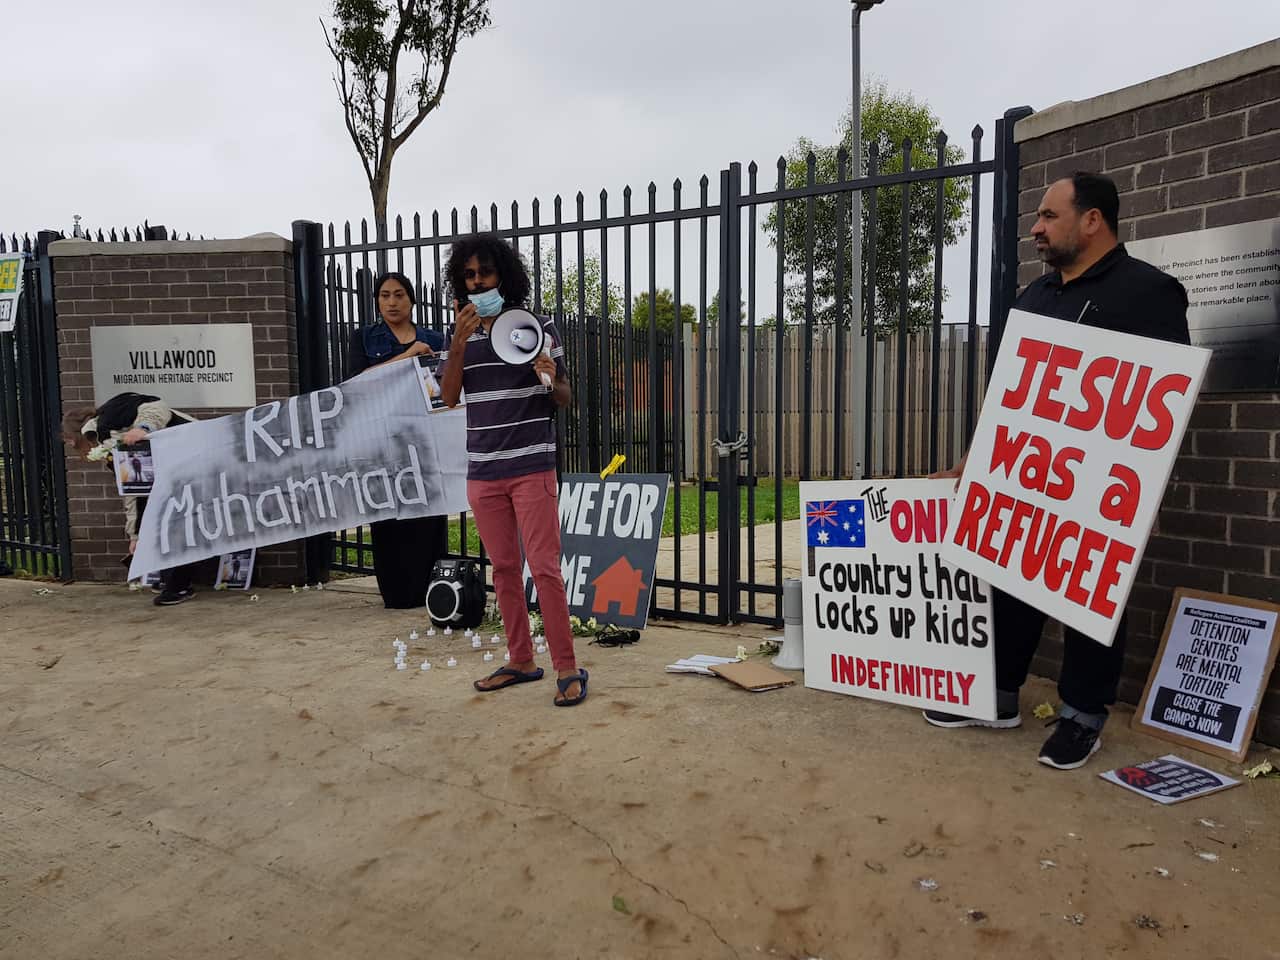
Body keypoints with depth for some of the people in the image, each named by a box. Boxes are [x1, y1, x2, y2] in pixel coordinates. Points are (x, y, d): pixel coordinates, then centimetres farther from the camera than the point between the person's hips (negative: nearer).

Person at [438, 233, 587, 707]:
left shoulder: (538, 326, 0)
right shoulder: (462, 335, 10)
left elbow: (564, 399, 3)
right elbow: (448, 397, -2)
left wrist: (551, 381, -20)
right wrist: (459, 342, -13)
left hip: (532, 467, -4)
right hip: (482, 472, 4)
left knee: (544, 568, -6)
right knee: (504, 569, 10)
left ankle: (568, 669, 2)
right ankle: (521, 661, 22)